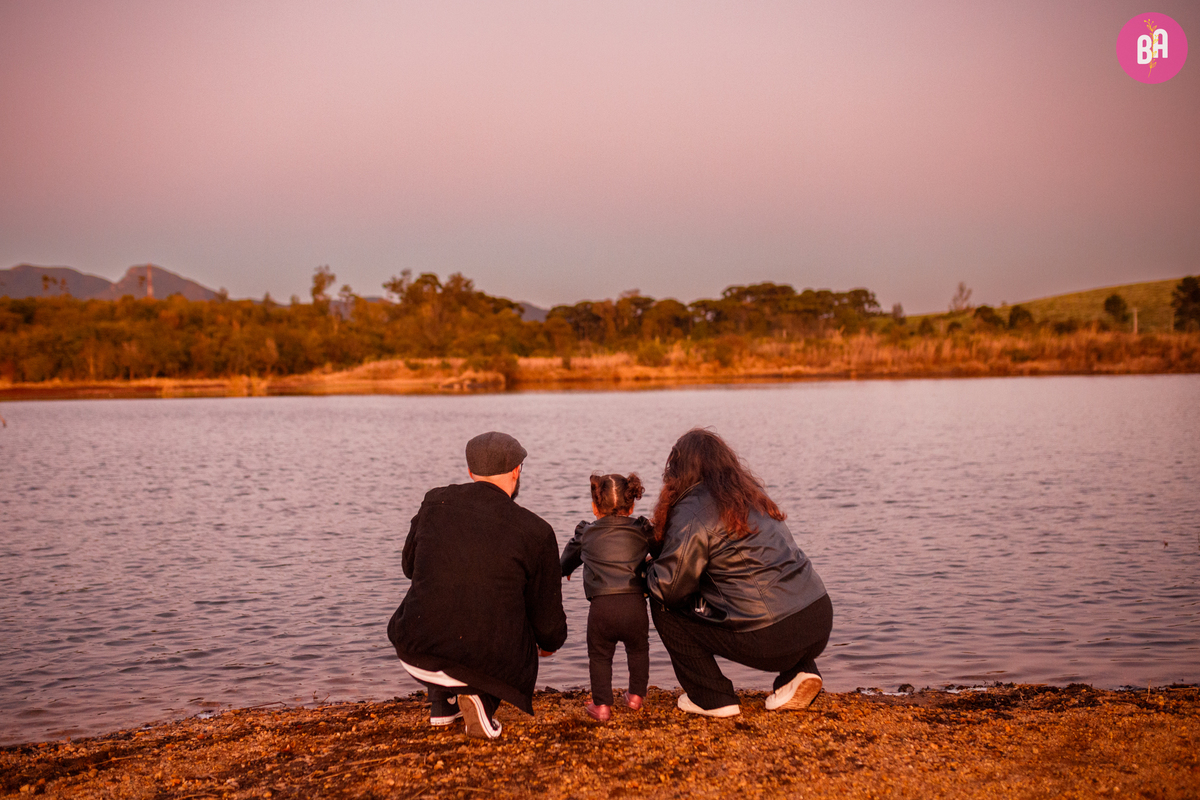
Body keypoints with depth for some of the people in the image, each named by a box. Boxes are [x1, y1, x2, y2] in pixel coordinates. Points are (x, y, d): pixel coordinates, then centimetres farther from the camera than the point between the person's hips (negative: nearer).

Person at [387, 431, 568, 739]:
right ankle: (481, 694, 2)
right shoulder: (536, 532, -6)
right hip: (486, 662, -3)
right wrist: (551, 642, 26)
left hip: (416, 656, 3)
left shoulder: (435, 502, 2)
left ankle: (442, 701, 27)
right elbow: (547, 618, 2)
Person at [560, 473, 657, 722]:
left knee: (599, 655, 15)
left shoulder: (586, 534, 14)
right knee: (638, 649, 26)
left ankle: (602, 705, 10)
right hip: (635, 603, 1)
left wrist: (565, 570, 55)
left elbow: (568, 558, 32)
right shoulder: (642, 532, 11)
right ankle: (636, 695, 30)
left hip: (601, 606, -1)